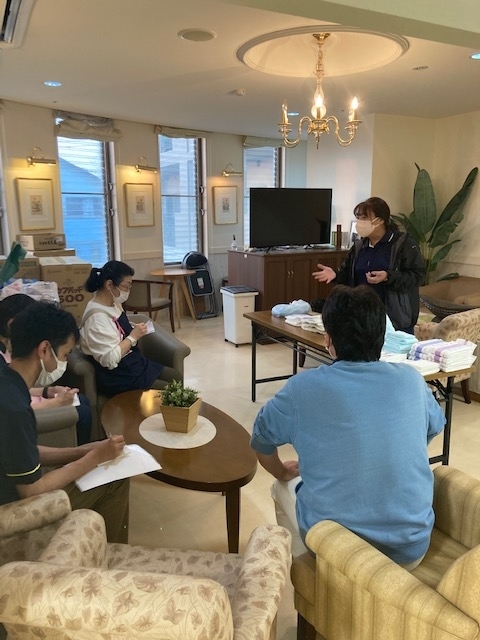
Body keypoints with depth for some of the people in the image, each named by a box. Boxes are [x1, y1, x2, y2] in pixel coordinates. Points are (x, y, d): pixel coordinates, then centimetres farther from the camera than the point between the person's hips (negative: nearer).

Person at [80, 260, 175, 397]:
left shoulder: (114, 303, 4)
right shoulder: (97, 317, -24)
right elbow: (109, 359, -28)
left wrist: (135, 330, -1)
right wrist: (133, 336, -20)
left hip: (133, 362, 10)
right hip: (117, 377, -10)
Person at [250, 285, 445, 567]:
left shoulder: (304, 387, -15)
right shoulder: (412, 379, -7)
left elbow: (261, 439, 2)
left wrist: (282, 472, 23)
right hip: (413, 547, 3)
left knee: (284, 487, 26)